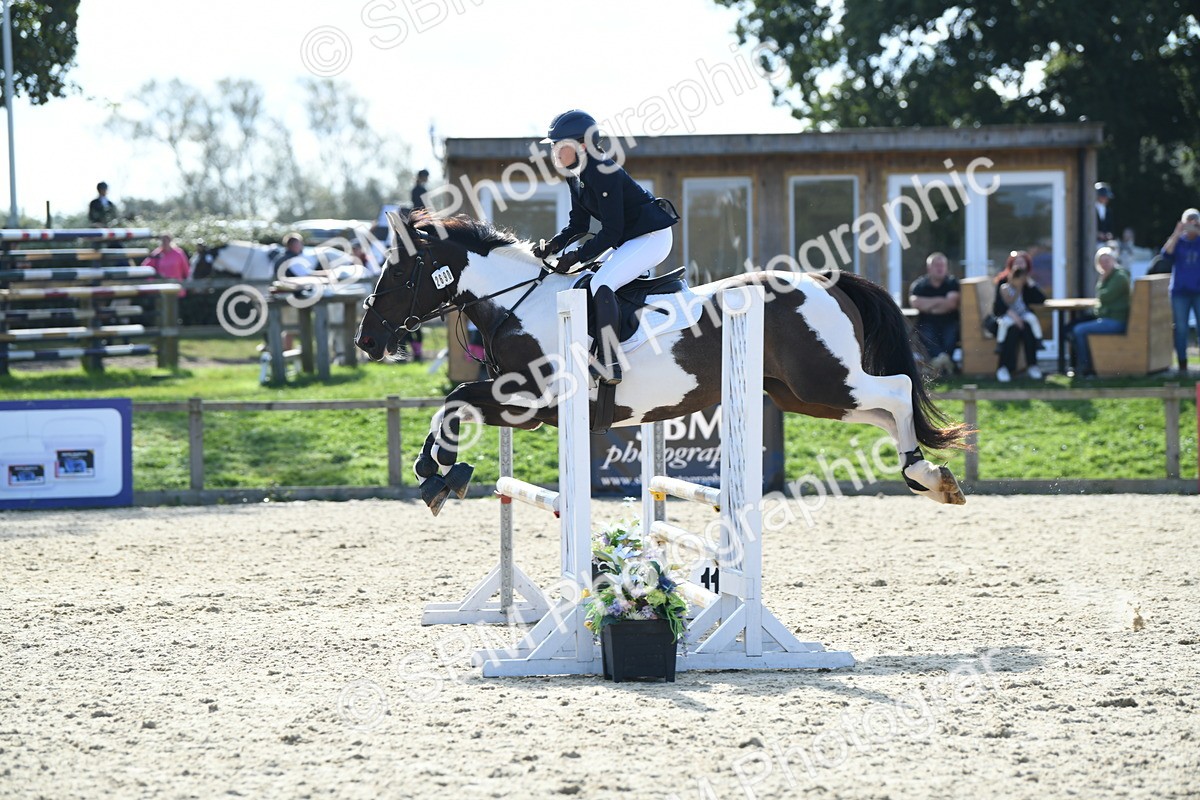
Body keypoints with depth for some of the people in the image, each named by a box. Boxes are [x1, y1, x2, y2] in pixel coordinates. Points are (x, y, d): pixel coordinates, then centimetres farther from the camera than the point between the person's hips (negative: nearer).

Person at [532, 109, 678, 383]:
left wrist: (577, 256, -21)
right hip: (629, 239, 11)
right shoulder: (576, 175, 4)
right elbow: (578, 224, 11)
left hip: (652, 237, -11)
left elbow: (611, 233, -25)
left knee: (601, 284, -24)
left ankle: (609, 366, -26)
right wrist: (552, 245, -5)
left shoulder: (602, 174, -25)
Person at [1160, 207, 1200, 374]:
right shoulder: (1178, 241, 8)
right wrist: (1177, 234, -13)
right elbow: (1166, 254, -8)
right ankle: (1182, 364, 8)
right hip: (1180, 291, 1)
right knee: (1180, 328, 1)